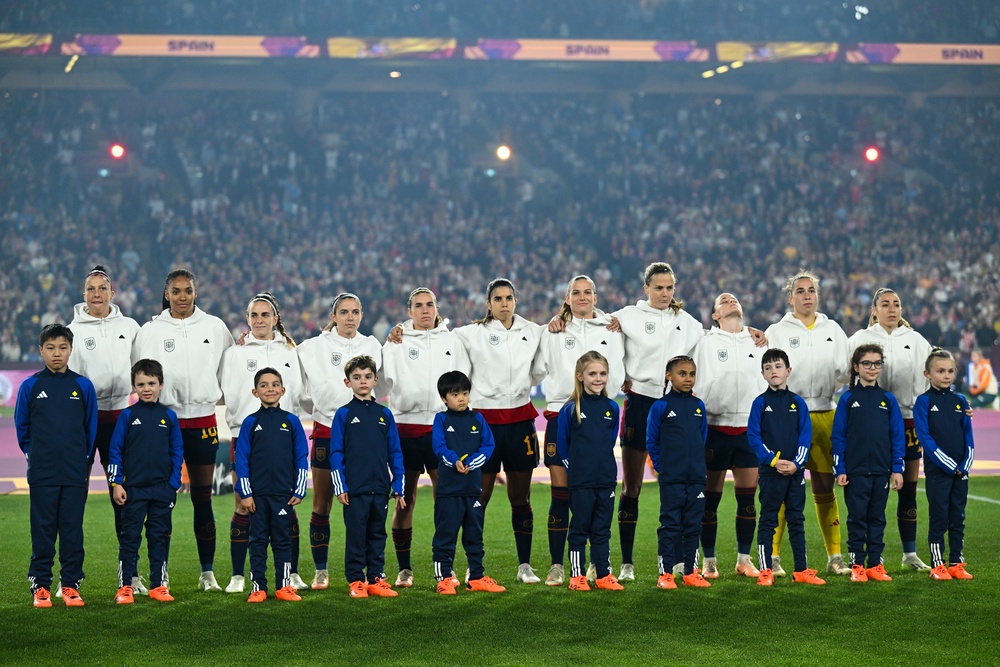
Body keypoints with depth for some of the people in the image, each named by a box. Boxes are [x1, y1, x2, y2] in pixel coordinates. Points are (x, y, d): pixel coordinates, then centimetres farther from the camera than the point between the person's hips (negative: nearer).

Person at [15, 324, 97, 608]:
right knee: (42, 531, 4)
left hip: (75, 474, 1)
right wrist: (35, 456, 7)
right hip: (42, 474, 0)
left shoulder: (83, 386, 2)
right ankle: (40, 586, 10)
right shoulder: (30, 386, 1)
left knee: (73, 530, 4)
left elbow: (91, 428, 9)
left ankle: (71, 585, 12)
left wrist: (82, 461, 8)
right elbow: (22, 427, 9)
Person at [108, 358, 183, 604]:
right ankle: (125, 586, 6)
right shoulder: (128, 415, 0)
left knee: (160, 537, 7)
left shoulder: (169, 416, 5)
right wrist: (116, 483, -5)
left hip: (162, 489, 2)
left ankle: (158, 585, 15)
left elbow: (177, 452, 8)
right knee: (130, 537, 2)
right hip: (133, 489, -2)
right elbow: (115, 450, 1)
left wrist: (174, 484, 1)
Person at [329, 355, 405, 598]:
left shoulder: (384, 414, 8)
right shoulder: (344, 414, 1)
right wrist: (340, 487, -7)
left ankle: (376, 579, 16)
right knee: (356, 536, 2)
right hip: (354, 489, -3)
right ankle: (356, 581, 8)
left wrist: (398, 487, 5)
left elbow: (395, 453, 10)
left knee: (378, 535, 9)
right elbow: (336, 453, -1)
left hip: (380, 488, 3)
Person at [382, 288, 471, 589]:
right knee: (404, 500, 3)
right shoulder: (396, 343, 8)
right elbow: (384, 376, -4)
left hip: (443, 426, 1)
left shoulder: (451, 341, 13)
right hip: (405, 426, -1)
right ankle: (404, 569, 10)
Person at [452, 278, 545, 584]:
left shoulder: (533, 332, 8)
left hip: (520, 419, 3)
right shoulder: (472, 334, -1)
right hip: (484, 418, -2)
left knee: (520, 497, 7)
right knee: (479, 496, -1)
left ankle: (524, 566, 13)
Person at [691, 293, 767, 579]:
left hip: (749, 428, 3)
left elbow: (764, 383, 15)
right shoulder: (707, 343, 4)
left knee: (748, 496, 3)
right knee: (711, 496, 0)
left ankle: (744, 559, 13)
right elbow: (697, 385, -1)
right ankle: (709, 561, 7)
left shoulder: (755, 343, 13)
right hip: (716, 425, -3)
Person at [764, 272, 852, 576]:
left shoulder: (833, 330, 14)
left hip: (826, 416, 3)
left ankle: (835, 556, 11)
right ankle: (772, 556, -1)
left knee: (825, 488, 5)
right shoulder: (777, 331, 5)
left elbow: (844, 371, 12)